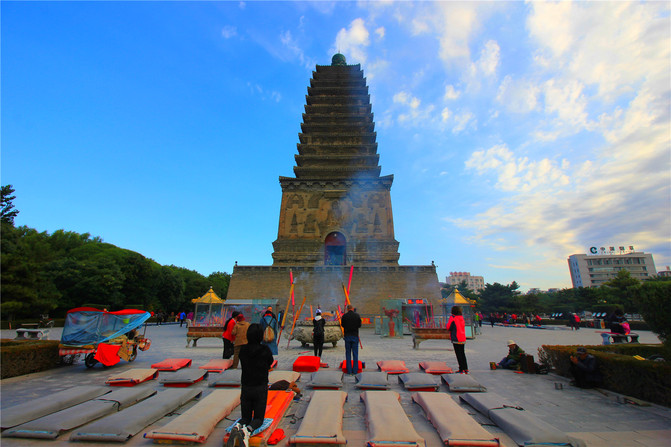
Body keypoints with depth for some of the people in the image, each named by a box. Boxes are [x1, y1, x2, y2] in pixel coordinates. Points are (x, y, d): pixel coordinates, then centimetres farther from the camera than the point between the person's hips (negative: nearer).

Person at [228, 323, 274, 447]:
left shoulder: (242, 350, -5)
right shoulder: (265, 350, -15)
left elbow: (244, 365, 9)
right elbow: (270, 363, 3)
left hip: (245, 388, 3)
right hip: (261, 388, -3)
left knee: (245, 418, 19)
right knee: (258, 418, 12)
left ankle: (237, 427, -16)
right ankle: (247, 430, -21)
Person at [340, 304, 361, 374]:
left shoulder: (344, 316, -5)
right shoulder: (357, 315, -5)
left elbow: (342, 325, 5)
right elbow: (359, 325, 3)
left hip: (347, 335, 0)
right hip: (355, 336, 0)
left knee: (348, 353, 8)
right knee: (355, 353, 8)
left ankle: (349, 370, 10)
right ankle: (355, 370, 10)